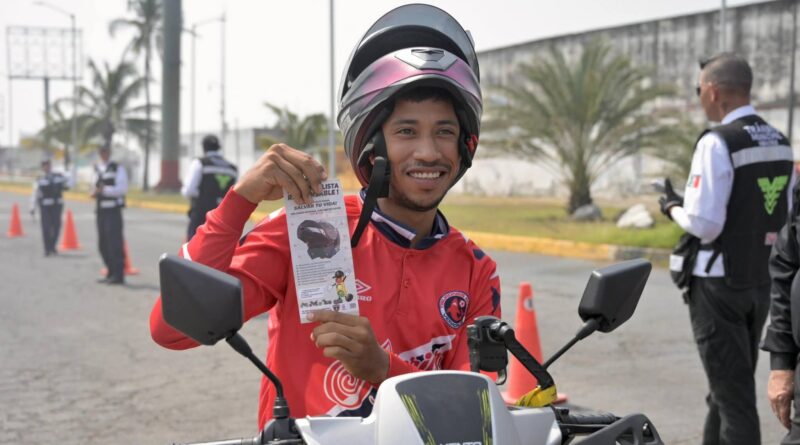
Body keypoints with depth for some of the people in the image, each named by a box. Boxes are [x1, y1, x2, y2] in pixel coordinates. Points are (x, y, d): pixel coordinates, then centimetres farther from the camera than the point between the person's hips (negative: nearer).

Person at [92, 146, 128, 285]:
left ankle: (118, 275, -7)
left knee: (114, 242, -10)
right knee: (103, 244, 11)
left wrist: (104, 190, -19)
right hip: (101, 209, 7)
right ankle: (111, 273, 22)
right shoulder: (98, 169, 17)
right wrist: (96, 193, 3)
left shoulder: (118, 169, -4)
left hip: (113, 210, -7)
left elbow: (122, 188, -12)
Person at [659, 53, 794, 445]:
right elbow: (783, 218, 12)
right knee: (730, 385, 20)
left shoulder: (717, 143, -18)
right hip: (761, 281, 8)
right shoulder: (779, 143, 7)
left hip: (719, 283, -7)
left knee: (733, 394, -1)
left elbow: (703, 224, -22)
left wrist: (674, 209, -3)